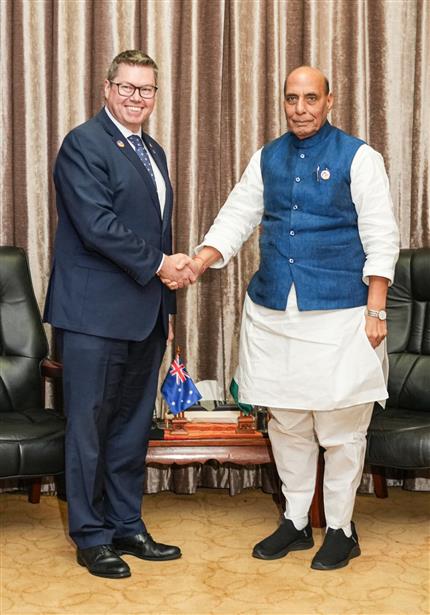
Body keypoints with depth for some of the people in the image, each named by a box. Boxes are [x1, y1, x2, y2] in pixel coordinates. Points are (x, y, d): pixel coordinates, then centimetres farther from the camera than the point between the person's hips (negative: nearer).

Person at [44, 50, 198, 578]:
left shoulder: (153, 152, 18)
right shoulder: (84, 143, -9)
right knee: (90, 426, 2)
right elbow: (97, 225, -19)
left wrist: (165, 307, 19)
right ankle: (90, 536, 14)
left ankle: (125, 525, 25)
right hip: (96, 312, -8)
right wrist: (159, 263, -15)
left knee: (133, 425, 14)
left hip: (143, 314, 8)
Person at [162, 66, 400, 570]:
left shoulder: (358, 158, -2)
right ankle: (295, 522, 27)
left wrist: (375, 310, -11)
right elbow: (236, 218, 9)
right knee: (286, 423, 12)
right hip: (271, 313, 5)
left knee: (339, 428, 2)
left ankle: (341, 528, 18)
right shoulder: (267, 159, 11)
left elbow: (380, 238, -5)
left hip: (338, 315, -4)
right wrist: (195, 265, -8)